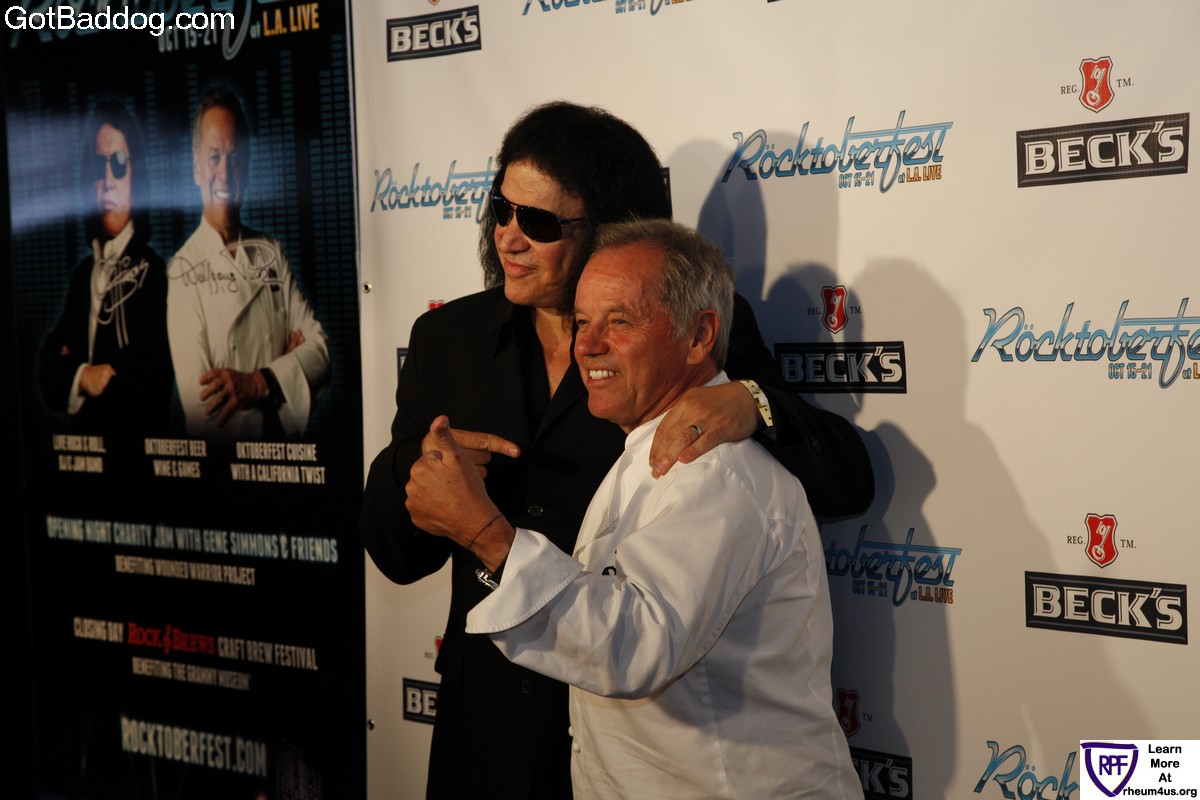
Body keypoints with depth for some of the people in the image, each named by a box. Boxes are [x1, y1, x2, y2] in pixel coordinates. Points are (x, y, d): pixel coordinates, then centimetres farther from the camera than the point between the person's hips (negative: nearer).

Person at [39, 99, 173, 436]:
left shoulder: (154, 271, -6)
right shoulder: (81, 273, 15)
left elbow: (155, 376, -14)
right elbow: (48, 362, 10)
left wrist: (98, 385, -1)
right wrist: (81, 377, -8)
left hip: (137, 439, -5)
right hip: (81, 437, 5)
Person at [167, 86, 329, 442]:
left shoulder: (271, 253, 10)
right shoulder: (182, 272, -5)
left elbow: (320, 350, 4)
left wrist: (260, 383, -11)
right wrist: (285, 372, -1)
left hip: (285, 451, 3)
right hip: (222, 457, -2)